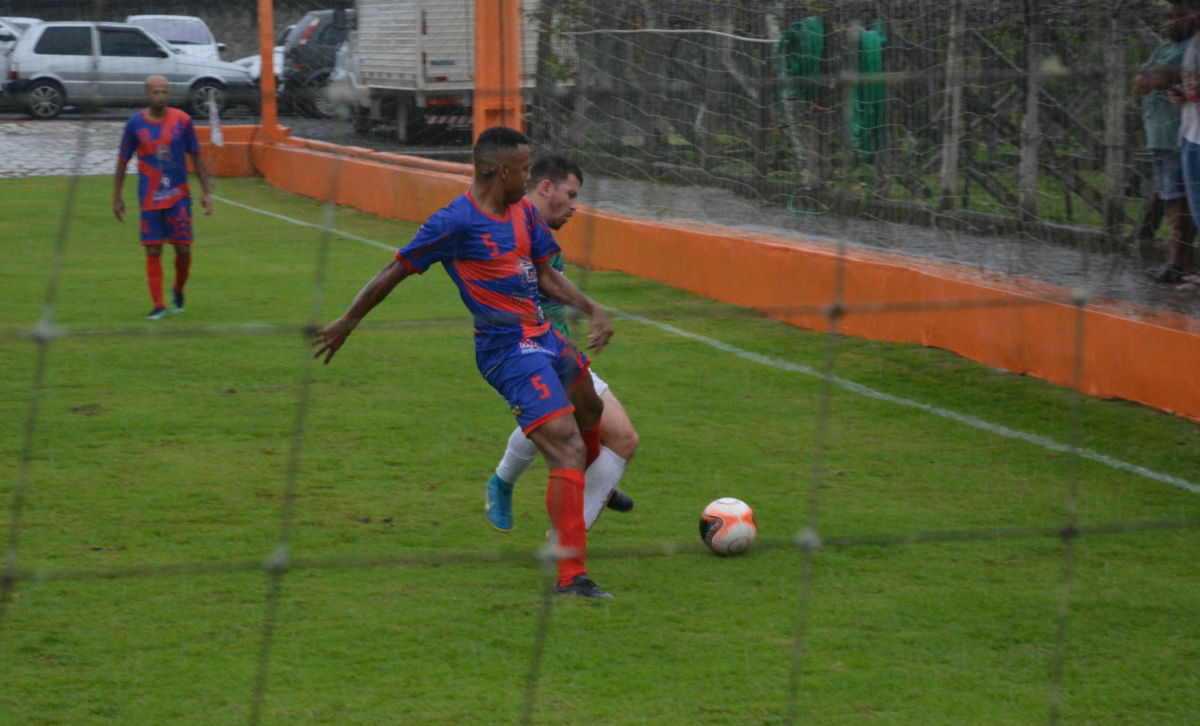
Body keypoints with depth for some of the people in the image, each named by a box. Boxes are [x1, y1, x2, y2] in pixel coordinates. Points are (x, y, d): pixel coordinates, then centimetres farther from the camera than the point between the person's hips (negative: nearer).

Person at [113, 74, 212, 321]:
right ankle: (158, 306, 5)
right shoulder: (135, 124, -2)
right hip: (149, 198, 0)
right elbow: (122, 161, 6)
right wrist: (117, 197, 5)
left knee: (183, 249, 0)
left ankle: (178, 291, 27)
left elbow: (196, 157, 7)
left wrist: (205, 192, 4)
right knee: (153, 252, -2)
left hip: (179, 196, 1)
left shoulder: (182, 120, -1)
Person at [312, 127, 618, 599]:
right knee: (567, 449, -19)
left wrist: (591, 309, -1)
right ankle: (571, 577, -19)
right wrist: (347, 322, 2)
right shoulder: (457, 222, -16)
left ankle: (593, 488, 65)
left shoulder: (523, 212, 9)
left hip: (544, 337, 10)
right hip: (510, 352, -10)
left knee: (590, 410, 32)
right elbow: (396, 271, -7)